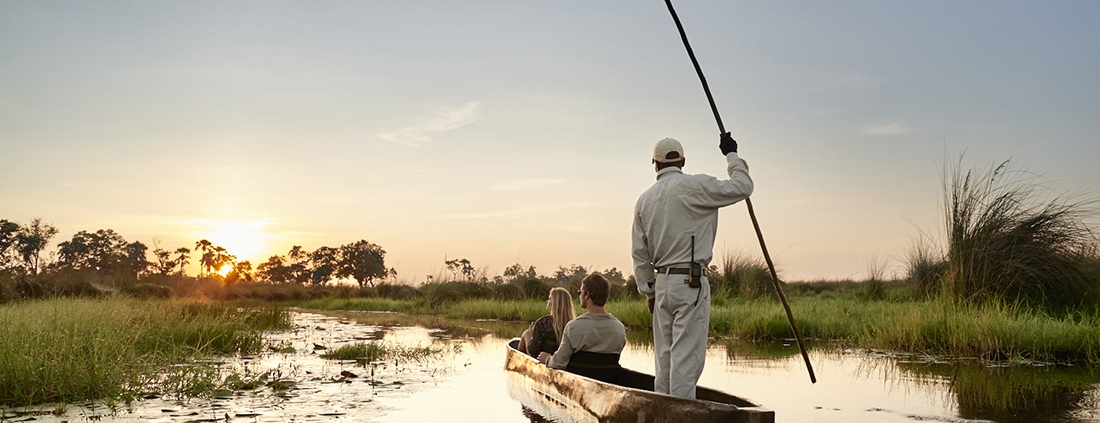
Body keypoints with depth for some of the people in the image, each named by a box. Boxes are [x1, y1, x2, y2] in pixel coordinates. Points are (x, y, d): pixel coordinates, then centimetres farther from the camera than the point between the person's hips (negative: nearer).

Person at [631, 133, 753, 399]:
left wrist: (649, 291, 19)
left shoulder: (644, 200, 9)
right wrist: (731, 155, 11)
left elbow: (639, 254, 12)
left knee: (664, 356, 12)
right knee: (686, 356, -6)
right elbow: (742, 187, -4)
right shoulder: (695, 187, -8)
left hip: (662, 282, 6)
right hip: (691, 282, -6)